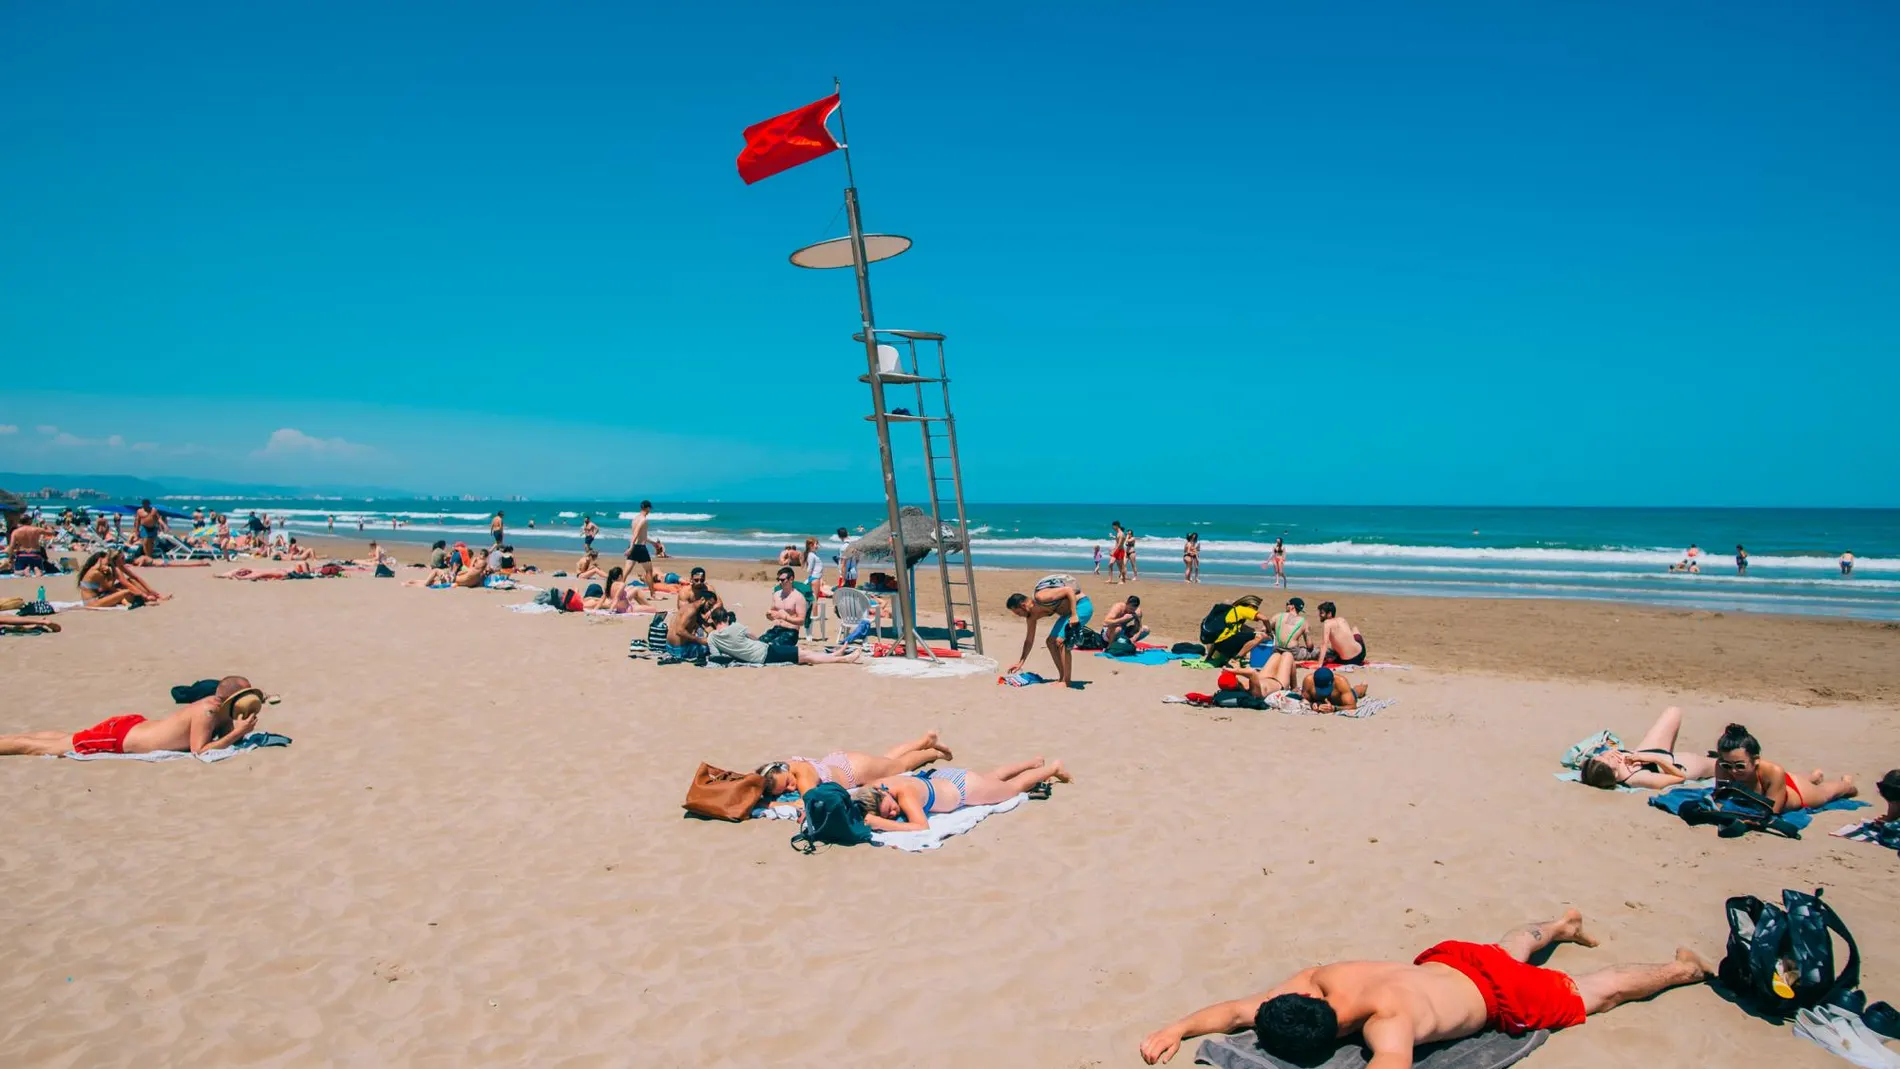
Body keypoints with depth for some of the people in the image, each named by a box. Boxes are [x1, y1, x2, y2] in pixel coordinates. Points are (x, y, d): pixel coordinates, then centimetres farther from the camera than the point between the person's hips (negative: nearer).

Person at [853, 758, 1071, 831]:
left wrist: (881, 824, -57)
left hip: (964, 787, -6)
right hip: (942, 777, 6)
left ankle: (1053, 766, 48)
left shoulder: (905, 793, -44)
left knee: (1015, 786, 23)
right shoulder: (869, 790, -29)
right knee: (993, 777, 35)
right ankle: (1035, 762, 60)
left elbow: (922, 826, -51)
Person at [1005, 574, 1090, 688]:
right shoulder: (1032, 616, 2)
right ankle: (1063, 678, 11)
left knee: (1061, 641, -19)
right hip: (1069, 611, 10)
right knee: (1051, 642, 7)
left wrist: (1074, 615, -29)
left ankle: (1067, 681, -13)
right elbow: (1029, 641, 12)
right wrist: (1020, 662, 13)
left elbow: (1069, 590, -26)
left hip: (1082, 605, -10)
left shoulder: (1040, 597, -25)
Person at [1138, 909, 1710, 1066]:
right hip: (1448, 960, 6)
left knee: (1596, 993, 20)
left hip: (1503, 998, -6)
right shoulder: (1320, 978, -28)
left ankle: (1686, 968, 45)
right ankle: (1560, 925, 68)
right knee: (1508, 948, 38)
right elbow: (1241, 1008, -23)